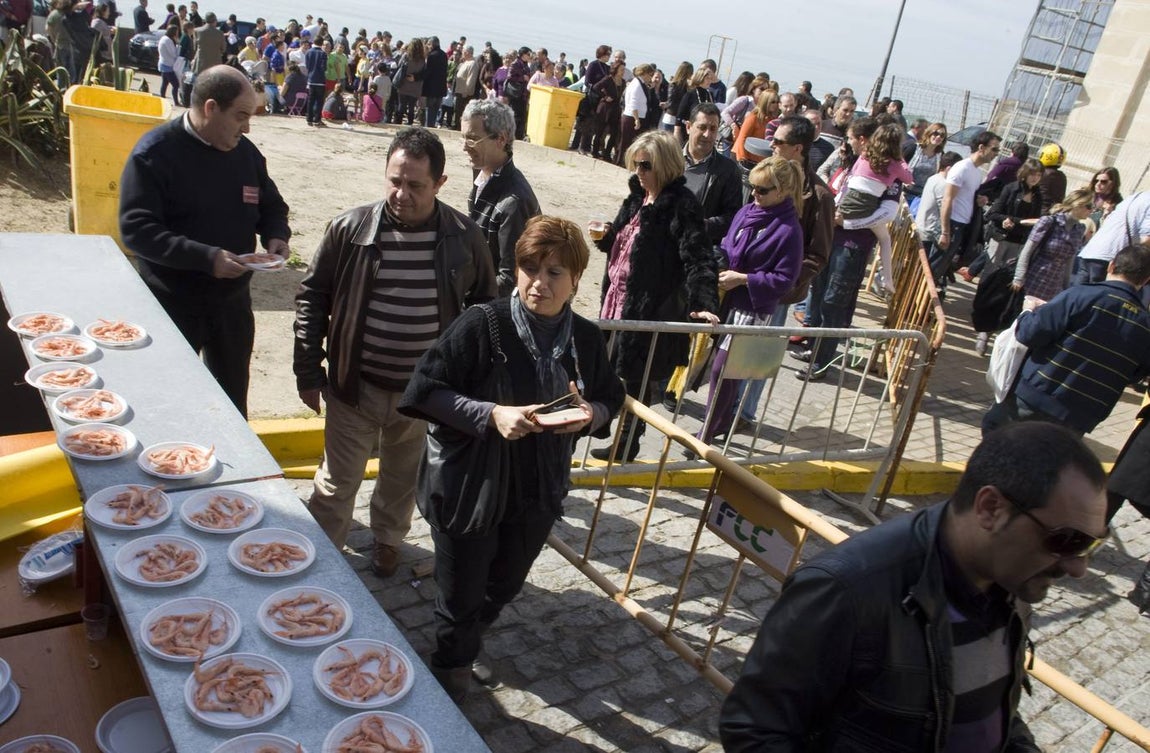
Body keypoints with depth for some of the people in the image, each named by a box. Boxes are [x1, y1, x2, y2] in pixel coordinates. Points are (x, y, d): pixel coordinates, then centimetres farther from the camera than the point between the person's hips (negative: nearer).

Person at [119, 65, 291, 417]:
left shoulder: (245, 152, 2)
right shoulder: (155, 153, -15)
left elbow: (272, 206, 16)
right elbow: (136, 230, -21)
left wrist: (276, 235, -7)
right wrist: (206, 258, -30)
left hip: (232, 301, 5)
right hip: (172, 305, -5)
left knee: (232, 402, 19)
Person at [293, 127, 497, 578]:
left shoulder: (465, 238, -9)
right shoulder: (351, 229, -11)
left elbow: (485, 308, 4)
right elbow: (312, 297, -1)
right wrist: (308, 371, -2)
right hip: (355, 386, -1)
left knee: (404, 478, 22)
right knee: (337, 482, 11)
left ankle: (387, 539, 48)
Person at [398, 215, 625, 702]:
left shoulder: (586, 338, -4)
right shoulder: (483, 324, -18)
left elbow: (611, 401, 8)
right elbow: (426, 389, -18)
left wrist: (592, 415, -15)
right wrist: (491, 414, -30)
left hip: (538, 495, 5)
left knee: (504, 587, 26)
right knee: (461, 597, 12)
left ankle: (469, 646, 57)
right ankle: (450, 677, 42)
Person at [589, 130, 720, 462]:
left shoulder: (681, 205, -16)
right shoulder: (638, 196, 9)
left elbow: (698, 258, -23)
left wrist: (704, 303, -35)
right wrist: (606, 237, -1)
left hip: (648, 307, -8)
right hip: (617, 298, 8)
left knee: (636, 376, 4)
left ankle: (628, 443, 21)